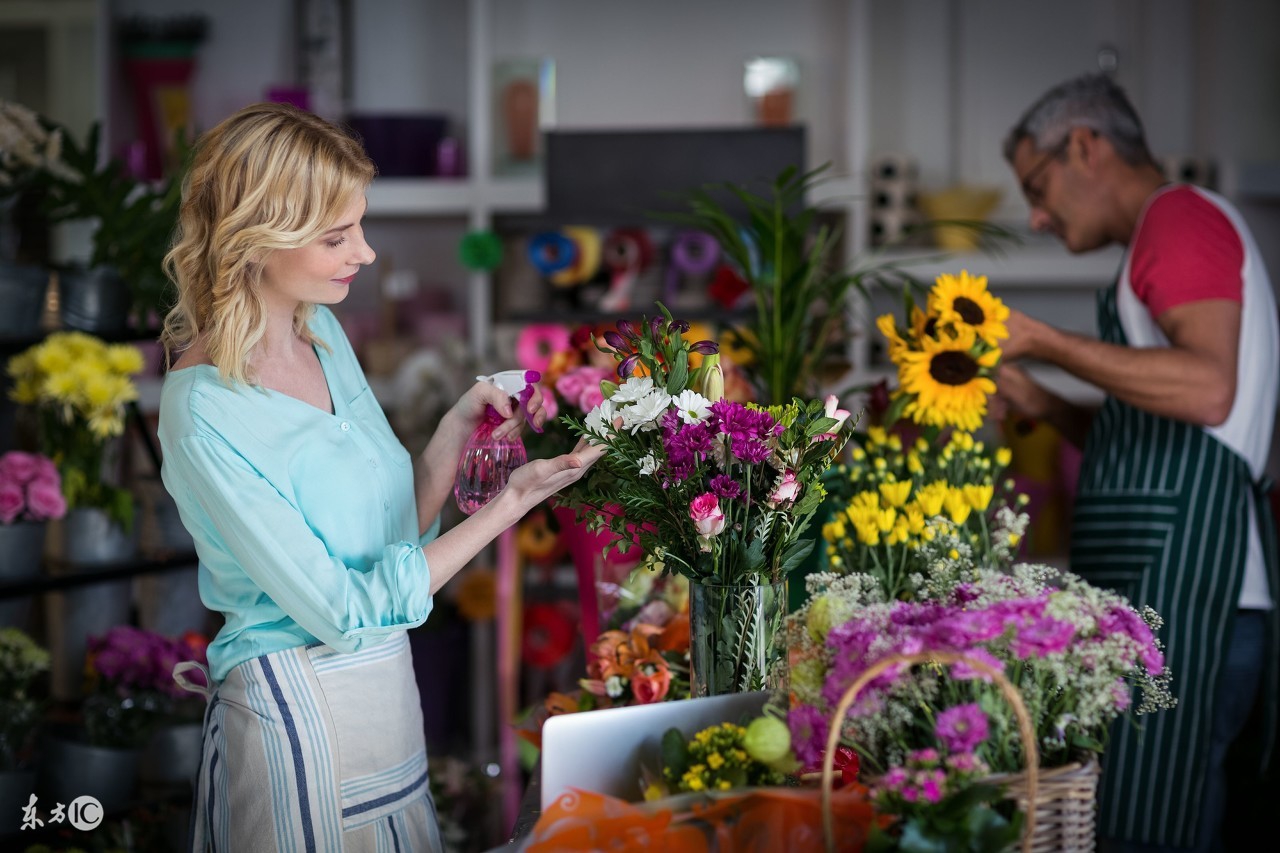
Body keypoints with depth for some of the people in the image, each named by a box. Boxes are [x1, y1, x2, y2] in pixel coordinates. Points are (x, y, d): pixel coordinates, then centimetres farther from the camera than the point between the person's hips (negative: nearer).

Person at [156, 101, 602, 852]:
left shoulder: (322, 331, 4)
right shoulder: (206, 413, -21)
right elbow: (346, 611, -21)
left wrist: (463, 426, -6)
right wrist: (516, 499, -20)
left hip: (388, 685, 8)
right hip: (297, 711, -8)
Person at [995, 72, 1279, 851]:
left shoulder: (1182, 214, -4)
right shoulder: (1174, 234, 27)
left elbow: (1207, 390, -21)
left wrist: (1042, 341, -16)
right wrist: (1043, 405, 15)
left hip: (1184, 584, -10)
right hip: (1155, 588, 10)